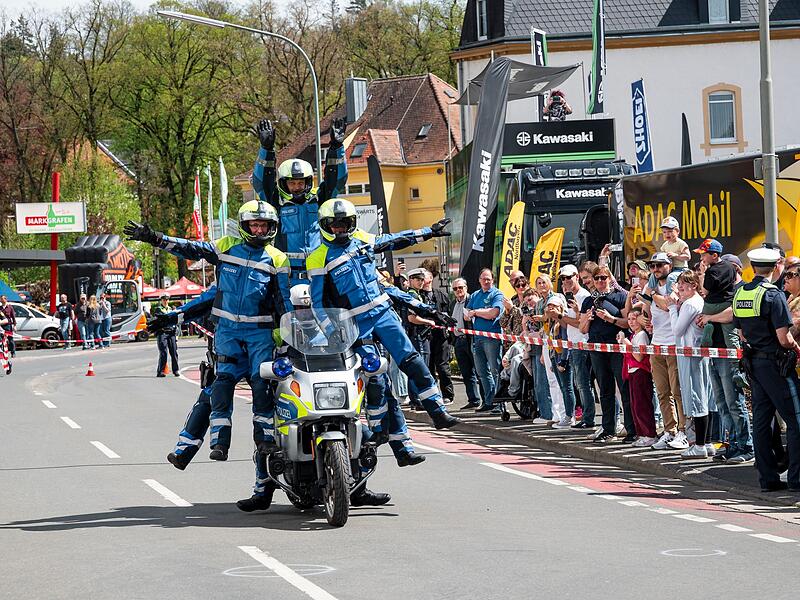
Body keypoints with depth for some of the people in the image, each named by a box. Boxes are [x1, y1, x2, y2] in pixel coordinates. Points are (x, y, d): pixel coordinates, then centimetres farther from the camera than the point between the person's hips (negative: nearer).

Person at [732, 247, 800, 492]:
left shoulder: (739, 294, 7)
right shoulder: (773, 295, -16)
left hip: (753, 362, 8)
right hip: (776, 363, -8)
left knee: (761, 419, 9)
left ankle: (768, 477, 11)